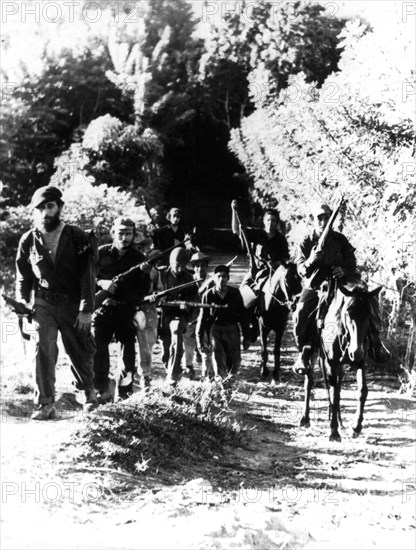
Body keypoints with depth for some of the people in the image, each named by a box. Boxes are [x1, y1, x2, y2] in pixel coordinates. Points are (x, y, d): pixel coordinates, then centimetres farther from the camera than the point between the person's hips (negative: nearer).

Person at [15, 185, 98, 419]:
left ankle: (89, 390, 36)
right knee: (43, 351, -10)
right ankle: (45, 404, -4)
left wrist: (86, 310, -12)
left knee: (81, 350, 9)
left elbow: (88, 275, -8)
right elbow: (23, 277, 10)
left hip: (73, 304, -1)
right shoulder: (28, 241, 0)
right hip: (43, 304, 1)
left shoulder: (77, 237, -7)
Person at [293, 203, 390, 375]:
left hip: (340, 282, 2)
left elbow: (351, 262, 7)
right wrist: (310, 261, -27)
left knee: (370, 302, -17)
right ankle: (305, 352, -15)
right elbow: (301, 270, -5)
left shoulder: (340, 240, 6)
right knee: (301, 312, -31)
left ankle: (374, 342, 3)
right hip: (314, 285, -2)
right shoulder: (306, 243, 2)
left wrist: (344, 270, -16)